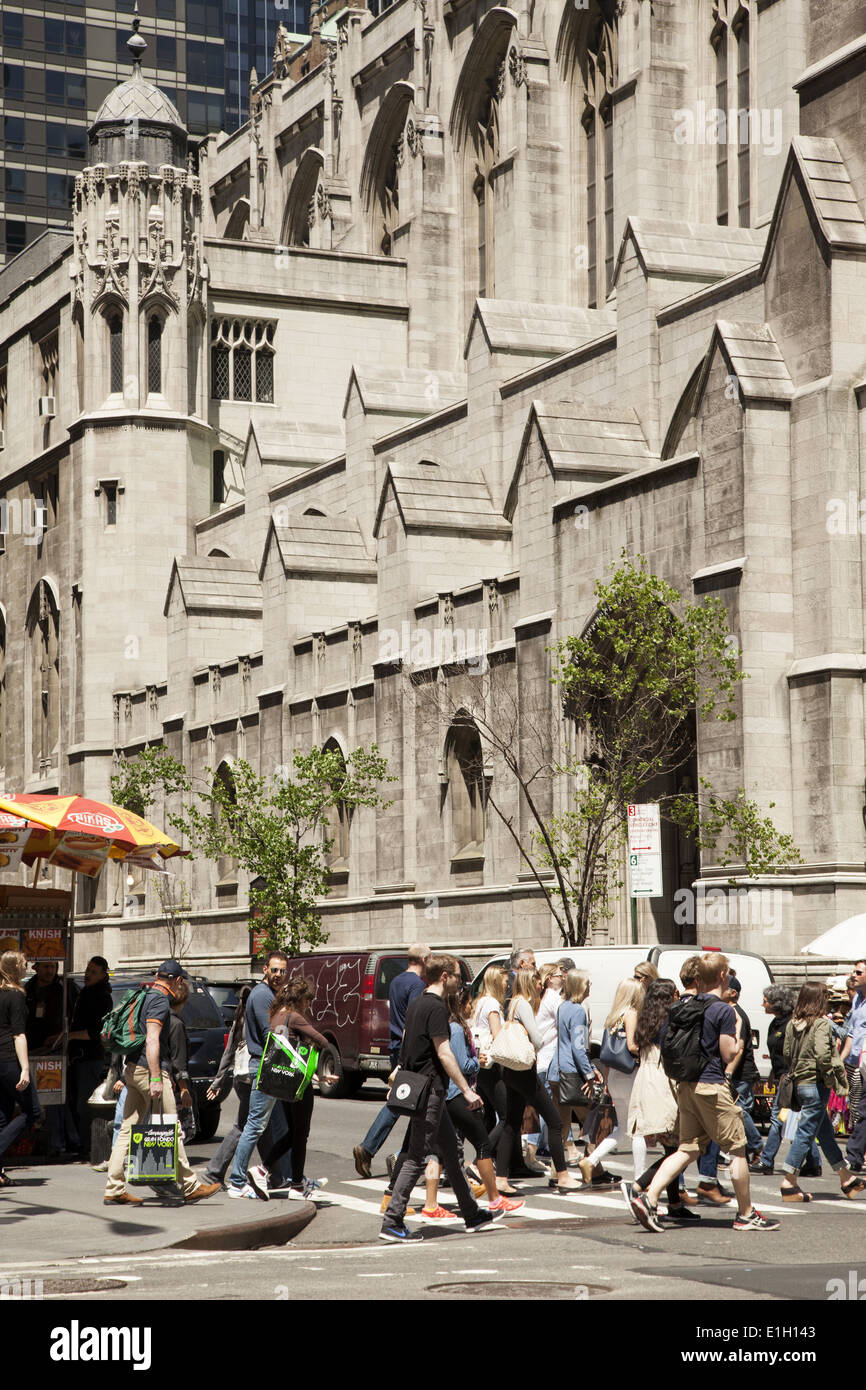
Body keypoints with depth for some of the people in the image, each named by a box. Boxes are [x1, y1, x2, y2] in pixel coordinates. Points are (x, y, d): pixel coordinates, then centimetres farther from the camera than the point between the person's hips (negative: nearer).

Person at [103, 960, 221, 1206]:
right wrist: (156, 1078, -23)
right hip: (149, 1068, -9)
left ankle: (114, 1190, 3)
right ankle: (190, 1187, 3)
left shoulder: (145, 997, 17)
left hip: (132, 1069, 9)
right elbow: (152, 1040, -20)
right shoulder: (161, 1001, -11)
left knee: (128, 1130, 6)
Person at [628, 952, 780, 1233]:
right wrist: (738, 1030, 2)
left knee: (687, 1149, 9)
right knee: (737, 1149, 5)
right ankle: (746, 1214, 11)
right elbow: (728, 1055, -13)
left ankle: (648, 1198, -5)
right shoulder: (724, 1010, -13)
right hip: (713, 1086, -7)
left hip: (687, 1086, 7)